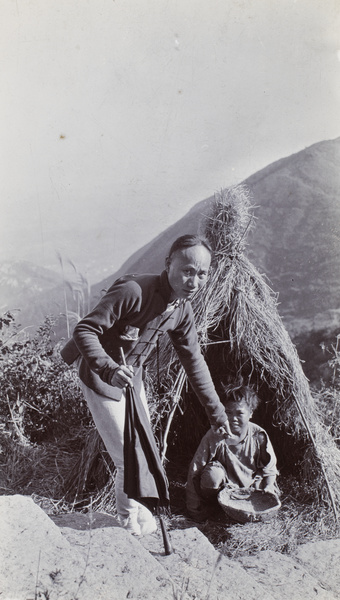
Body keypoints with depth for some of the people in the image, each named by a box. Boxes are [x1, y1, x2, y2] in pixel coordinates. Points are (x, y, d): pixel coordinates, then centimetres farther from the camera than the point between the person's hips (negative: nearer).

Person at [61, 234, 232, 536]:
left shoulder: (183, 310, -6)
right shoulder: (133, 291, -31)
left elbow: (195, 361, 3)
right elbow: (84, 330, -28)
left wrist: (217, 412, 4)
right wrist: (110, 368, -44)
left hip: (133, 378, 7)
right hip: (102, 379, -7)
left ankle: (135, 507, 45)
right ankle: (130, 517, 29)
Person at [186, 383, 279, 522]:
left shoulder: (258, 436, -15)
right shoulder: (214, 436, -21)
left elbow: (270, 469, -3)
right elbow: (195, 469, -19)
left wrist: (267, 487, -21)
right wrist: (194, 507, -18)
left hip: (250, 486, 2)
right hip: (223, 488, -2)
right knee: (212, 474, -33)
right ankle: (211, 504, -3)